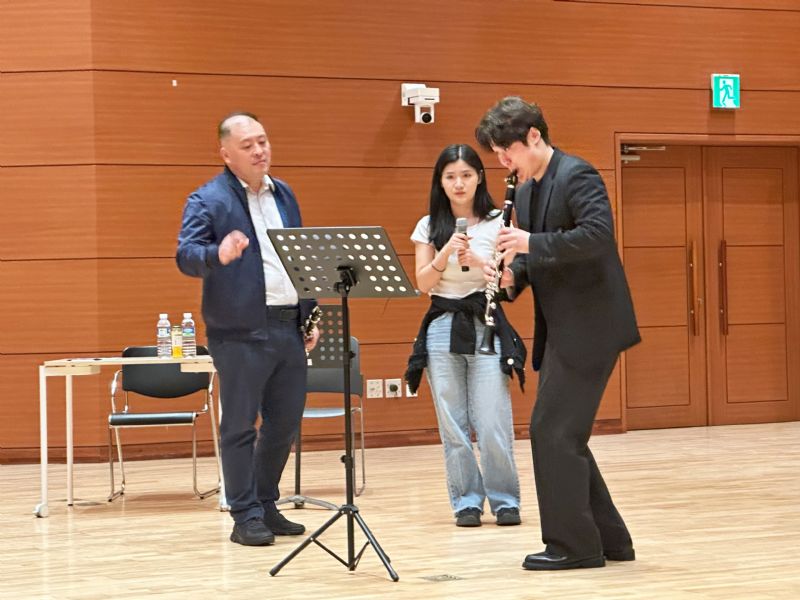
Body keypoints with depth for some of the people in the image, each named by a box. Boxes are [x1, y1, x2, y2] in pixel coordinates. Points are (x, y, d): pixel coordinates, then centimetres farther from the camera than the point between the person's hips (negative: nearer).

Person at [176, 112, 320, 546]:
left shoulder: (284, 195, 16)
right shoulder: (207, 200, -5)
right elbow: (186, 255, -17)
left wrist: (311, 316, 16)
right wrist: (218, 254, -38)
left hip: (289, 326, 7)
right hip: (241, 331, -6)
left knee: (286, 421, 11)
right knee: (241, 426, 0)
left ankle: (265, 505, 25)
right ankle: (246, 517, 7)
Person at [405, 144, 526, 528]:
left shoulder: (496, 224, 3)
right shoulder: (429, 226, 8)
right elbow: (422, 284, 1)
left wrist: (479, 262, -18)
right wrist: (446, 254, -16)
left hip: (486, 326, -2)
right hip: (442, 329, 2)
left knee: (492, 423, -6)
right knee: (452, 424, 2)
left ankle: (504, 499, 6)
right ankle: (466, 500, 12)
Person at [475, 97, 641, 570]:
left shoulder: (577, 176, -13)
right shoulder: (526, 192, 14)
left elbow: (599, 234, -26)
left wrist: (532, 244, -24)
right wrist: (513, 275, 1)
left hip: (590, 326, -10)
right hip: (561, 329, 10)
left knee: (554, 430, -9)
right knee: (561, 433, 11)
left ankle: (573, 544, 0)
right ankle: (608, 539, 19)